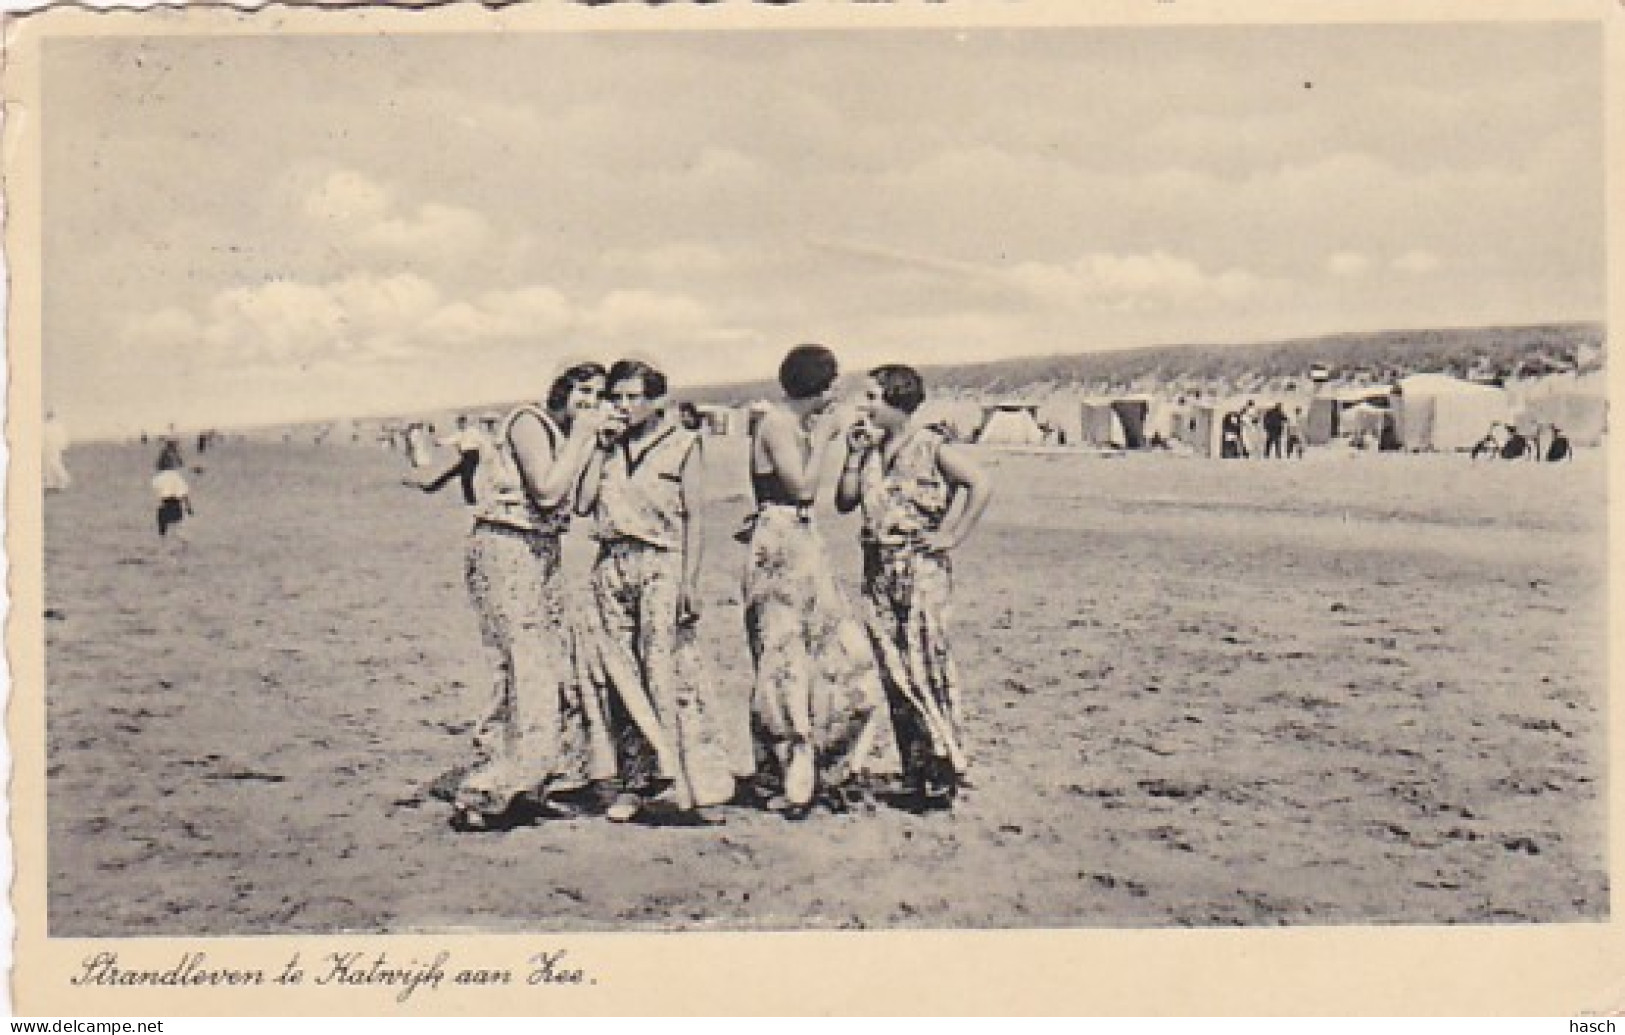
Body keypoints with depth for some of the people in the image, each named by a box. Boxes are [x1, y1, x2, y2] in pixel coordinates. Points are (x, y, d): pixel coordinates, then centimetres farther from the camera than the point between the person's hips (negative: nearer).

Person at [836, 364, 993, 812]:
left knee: (926, 666, -8)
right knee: (893, 670, 6)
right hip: (878, 568, 7)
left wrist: (954, 536, -13)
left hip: (921, 564, -7)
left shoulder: (932, 447, -6)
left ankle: (945, 765, -1)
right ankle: (914, 768, 13)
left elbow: (982, 484, -13)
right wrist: (854, 454, 4)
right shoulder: (870, 449, 14)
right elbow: (844, 501, 12)